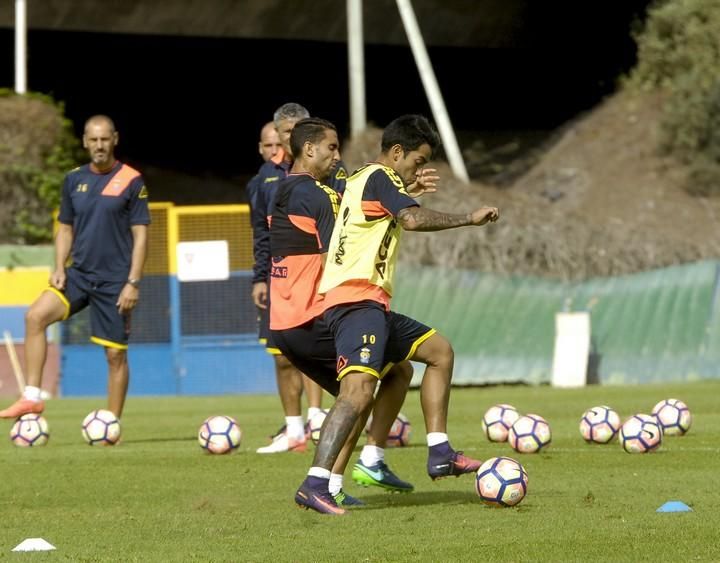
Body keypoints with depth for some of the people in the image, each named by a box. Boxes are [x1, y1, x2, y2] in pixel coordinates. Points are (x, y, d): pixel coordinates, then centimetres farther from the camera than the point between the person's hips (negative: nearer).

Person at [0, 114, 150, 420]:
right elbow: (65, 229, 15)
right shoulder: (74, 180, 8)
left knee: (115, 353, -1)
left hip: (114, 280, -4)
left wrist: (133, 283, -12)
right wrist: (59, 268, 0)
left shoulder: (131, 181, -5)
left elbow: (140, 235, -6)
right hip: (79, 274, 4)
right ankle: (31, 397, -14)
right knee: (35, 316, -17)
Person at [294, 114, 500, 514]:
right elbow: (413, 219, -24)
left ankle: (440, 453, 14)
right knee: (359, 390, -26)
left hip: (370, 304, 11)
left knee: (440, 351, 20)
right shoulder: (379, 177, -6)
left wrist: (407, 191, 41)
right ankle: (315, 485, -34)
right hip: (357, 300, -11)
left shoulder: (358, 181, 24)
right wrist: (470, 218, -16)